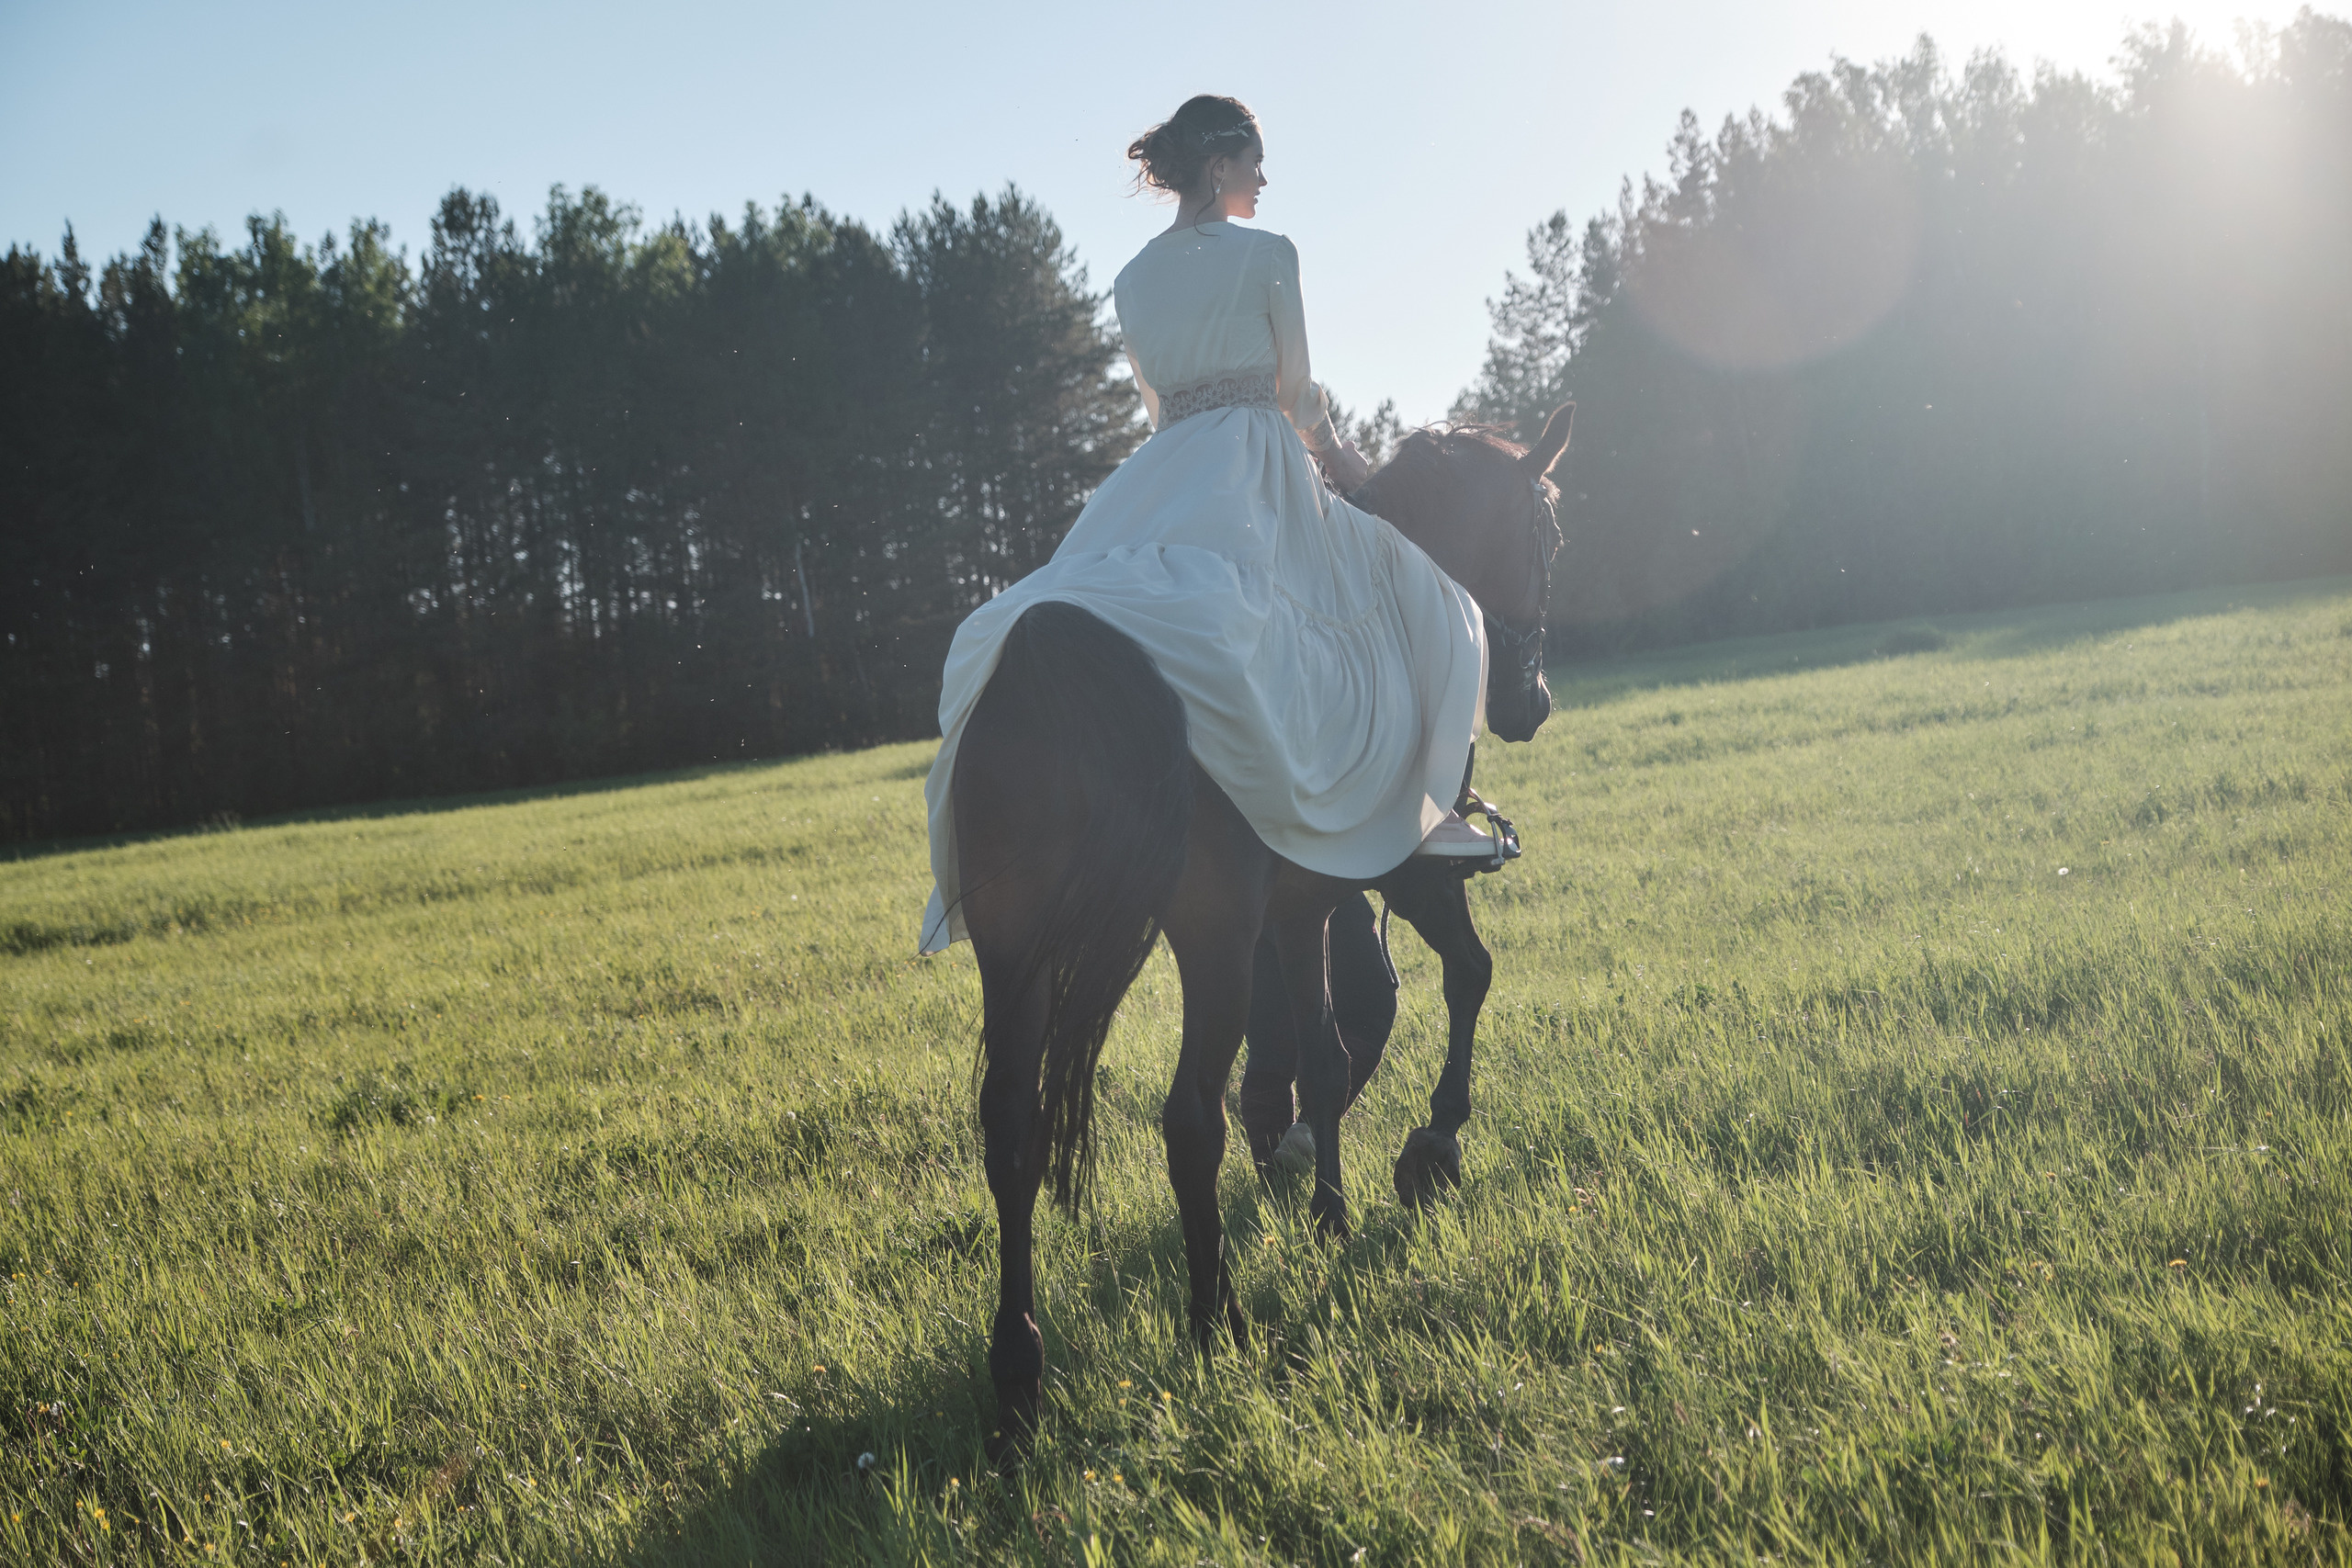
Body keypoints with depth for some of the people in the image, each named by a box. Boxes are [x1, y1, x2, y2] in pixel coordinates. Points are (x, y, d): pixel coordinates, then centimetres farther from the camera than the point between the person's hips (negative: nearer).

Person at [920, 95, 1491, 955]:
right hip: (1258, 466, -5)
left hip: (1160, 474, 6)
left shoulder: (1131, 281, 17)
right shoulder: (1268, 255, 0)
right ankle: (1418, 806, -7)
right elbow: (1300, 397, 3)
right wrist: (1338, 458, 24)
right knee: (1404, 600, 3)